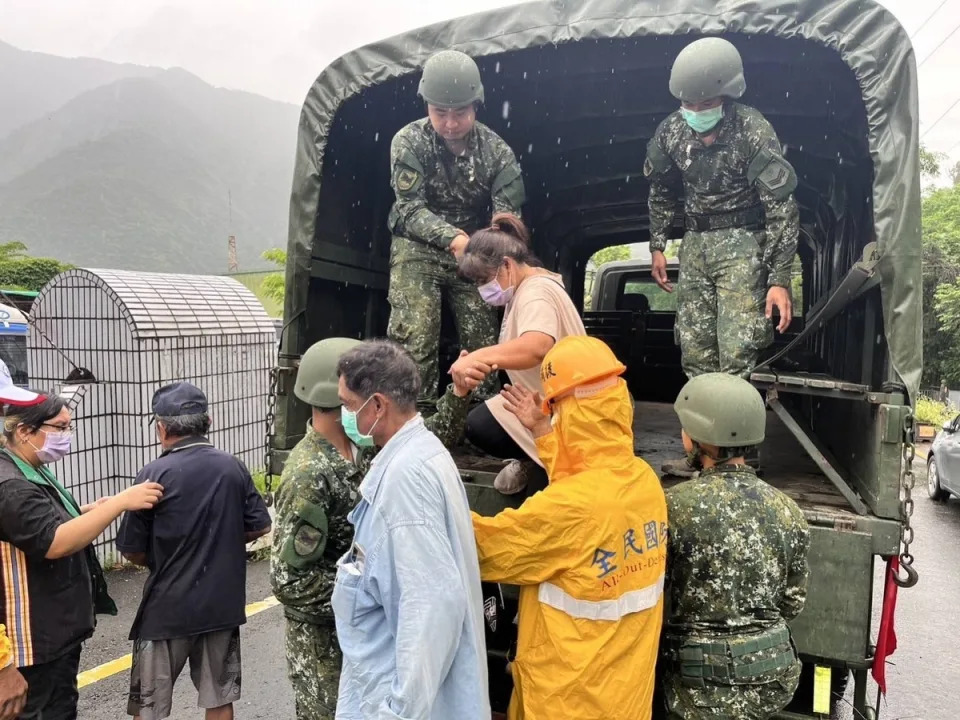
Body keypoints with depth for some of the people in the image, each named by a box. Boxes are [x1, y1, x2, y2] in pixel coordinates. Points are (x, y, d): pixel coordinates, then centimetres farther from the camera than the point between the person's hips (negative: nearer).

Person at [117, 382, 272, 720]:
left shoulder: (154, 475, -14)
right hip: (223, 604, 3)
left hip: (167, 607, -3)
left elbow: (132, 551, -7)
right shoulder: (233, 467, -3)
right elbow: (259, 526, 2)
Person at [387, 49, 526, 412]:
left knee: (483, 340, 4)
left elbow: (508, 215, -13)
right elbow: (410, 209, -15)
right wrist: (453, 237, -32)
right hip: (419, 249, -2)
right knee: (414, 338, -16)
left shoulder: (497, 150, -8)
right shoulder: (409, 142, -12)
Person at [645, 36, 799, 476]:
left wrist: (779, 278, -20)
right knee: (695, 352, 5)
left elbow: (782, 208, -16)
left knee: (736, 354, -12)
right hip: (696, 245, 5)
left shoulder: (753, 132, -16)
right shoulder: (671, 131, -1)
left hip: (742, 245, -5)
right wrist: (657, 246, 12)